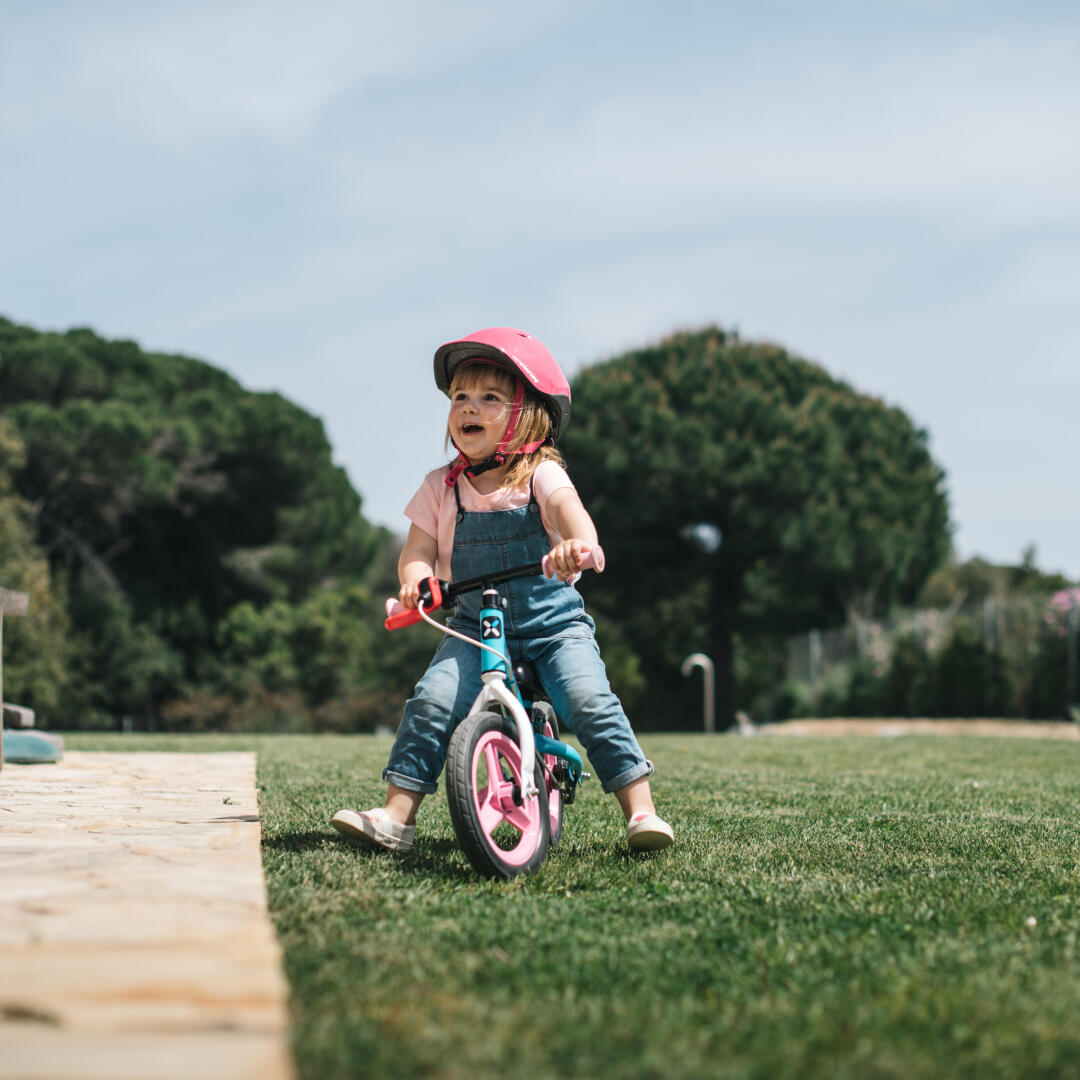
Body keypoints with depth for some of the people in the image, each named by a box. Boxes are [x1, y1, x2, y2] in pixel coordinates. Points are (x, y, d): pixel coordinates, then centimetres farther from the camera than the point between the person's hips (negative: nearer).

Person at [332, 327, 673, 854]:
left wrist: (581, 543, -49)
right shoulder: (441, 487, 5)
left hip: (553, 622, -2)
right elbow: (418, 547, 1)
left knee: (589, 702, -21)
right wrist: (415, 574, -24)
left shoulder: (539, 474, -5)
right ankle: (396, 817, -13)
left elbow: (566, 506, -25)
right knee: (431, 703, -18)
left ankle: (641, 810, -11)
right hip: (474, 627, 2)